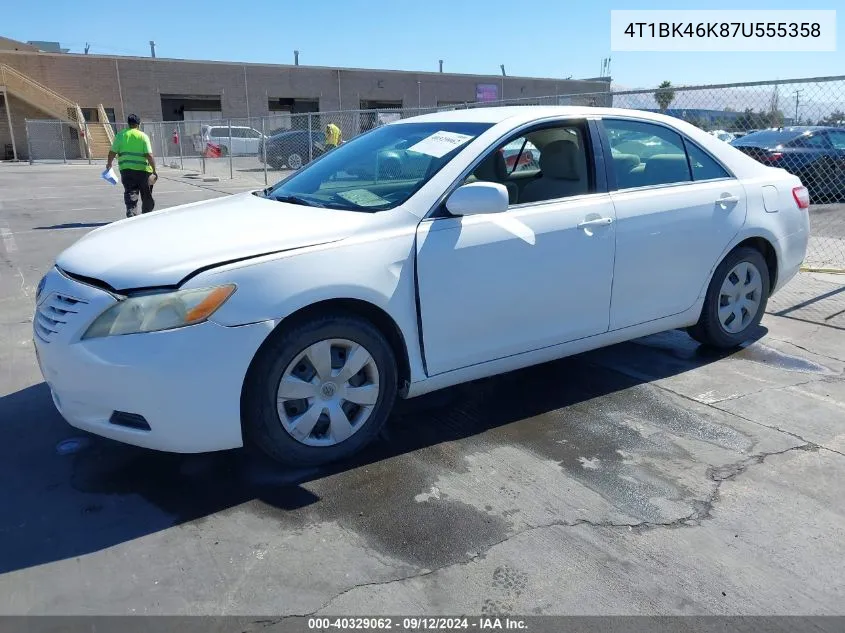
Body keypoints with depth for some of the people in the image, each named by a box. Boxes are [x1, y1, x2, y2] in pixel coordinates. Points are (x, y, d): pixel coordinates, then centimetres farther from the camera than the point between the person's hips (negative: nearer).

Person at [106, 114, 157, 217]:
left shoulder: (120, 135, 5)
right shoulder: (143, 136, -1)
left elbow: (112, 152, 4)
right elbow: (149, 155, -10)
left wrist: (109, 163, 20)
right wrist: (154, 170, -6)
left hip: (126, 169, 1)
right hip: (143, 170, -1)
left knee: (130, 195, 2)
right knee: (147, 196, 14)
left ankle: (131, 214, -14)